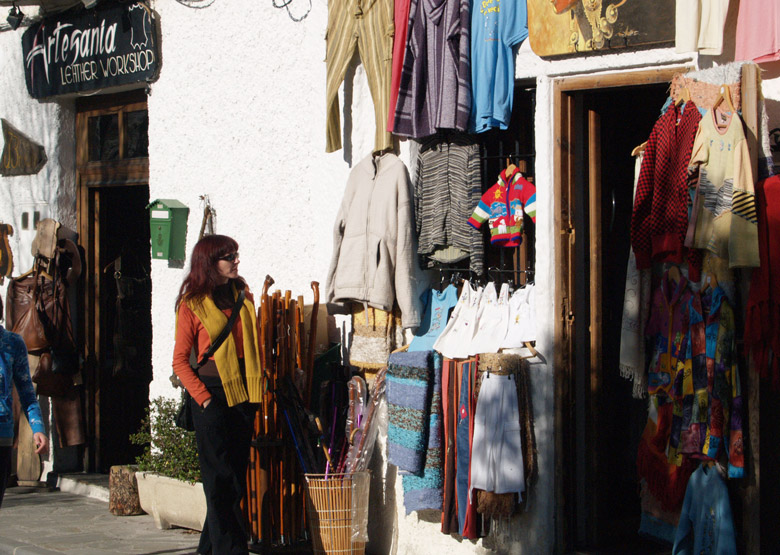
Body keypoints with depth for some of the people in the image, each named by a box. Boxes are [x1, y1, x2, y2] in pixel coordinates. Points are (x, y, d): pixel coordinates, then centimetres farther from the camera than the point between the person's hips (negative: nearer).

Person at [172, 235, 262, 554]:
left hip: (243, 393, 6)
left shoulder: (242, 295, 13)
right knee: (219, 475, -5)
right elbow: (180, 360, -3)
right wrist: (202, 397, -12)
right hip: (213, 394, -6)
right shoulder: (192, 304, -3)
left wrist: (257, 384, 7)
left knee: (238, 473, 7)